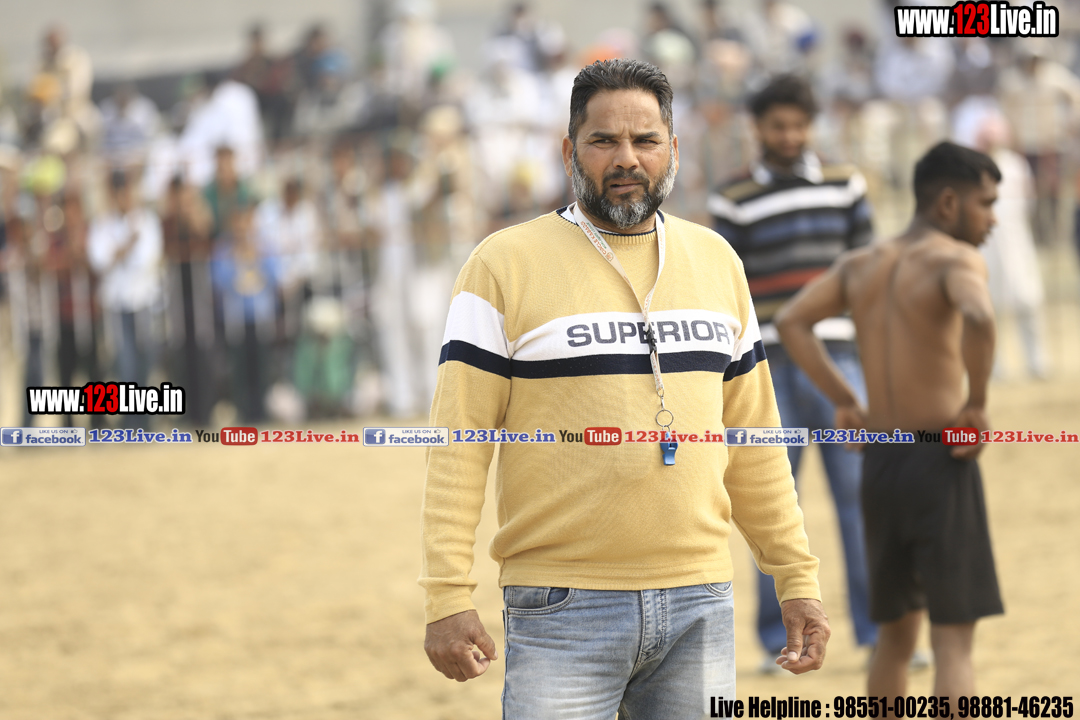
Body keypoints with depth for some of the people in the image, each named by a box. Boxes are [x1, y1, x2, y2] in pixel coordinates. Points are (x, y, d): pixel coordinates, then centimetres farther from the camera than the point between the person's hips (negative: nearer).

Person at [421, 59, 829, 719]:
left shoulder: (716, 262, 13)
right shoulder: (505, 265, -1)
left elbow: (754, 444, 18)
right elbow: (458, 446, -4)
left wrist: (797, 578, 13)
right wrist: (449, 598, -12)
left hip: (699, 606, 4)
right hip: (561, 609, -4)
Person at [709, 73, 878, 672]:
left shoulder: (843, 185, 8)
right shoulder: (735, 200, 2)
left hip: (838, 358, 1)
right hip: (769, 368, -1)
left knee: (859, 492, -2)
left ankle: (879, 628, 3)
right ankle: (778, 639, 9)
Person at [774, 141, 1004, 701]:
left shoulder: (862, 263, 11)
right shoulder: (956, 258, -11)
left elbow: (791, 322, 7)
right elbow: (979, 319, -32)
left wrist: (845, 402, 9)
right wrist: (977, 403, -18)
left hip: (879, 465, 7)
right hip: (941, 465, -7)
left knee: (897, 634, 20)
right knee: (953, 641, -4)